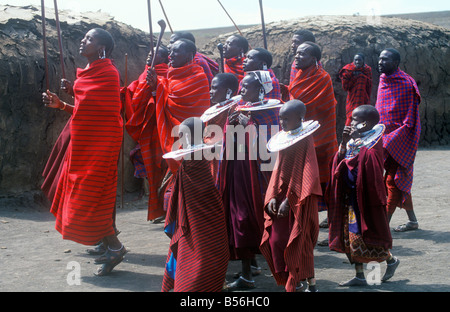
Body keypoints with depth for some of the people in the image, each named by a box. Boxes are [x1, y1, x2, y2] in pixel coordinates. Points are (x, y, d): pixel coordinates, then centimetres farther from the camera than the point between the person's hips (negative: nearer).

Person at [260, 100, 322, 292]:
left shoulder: (304, 140, -11)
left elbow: (304, 174, -15)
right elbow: (278, 169, 12)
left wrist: (289, 200, -18)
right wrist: (272, 196, 2)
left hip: (298, 200, -7)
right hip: (280, 195, 7)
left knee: (298, 242, -3)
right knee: (276, 240, 6)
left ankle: (311, 283, 11)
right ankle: (293, 280, 19)